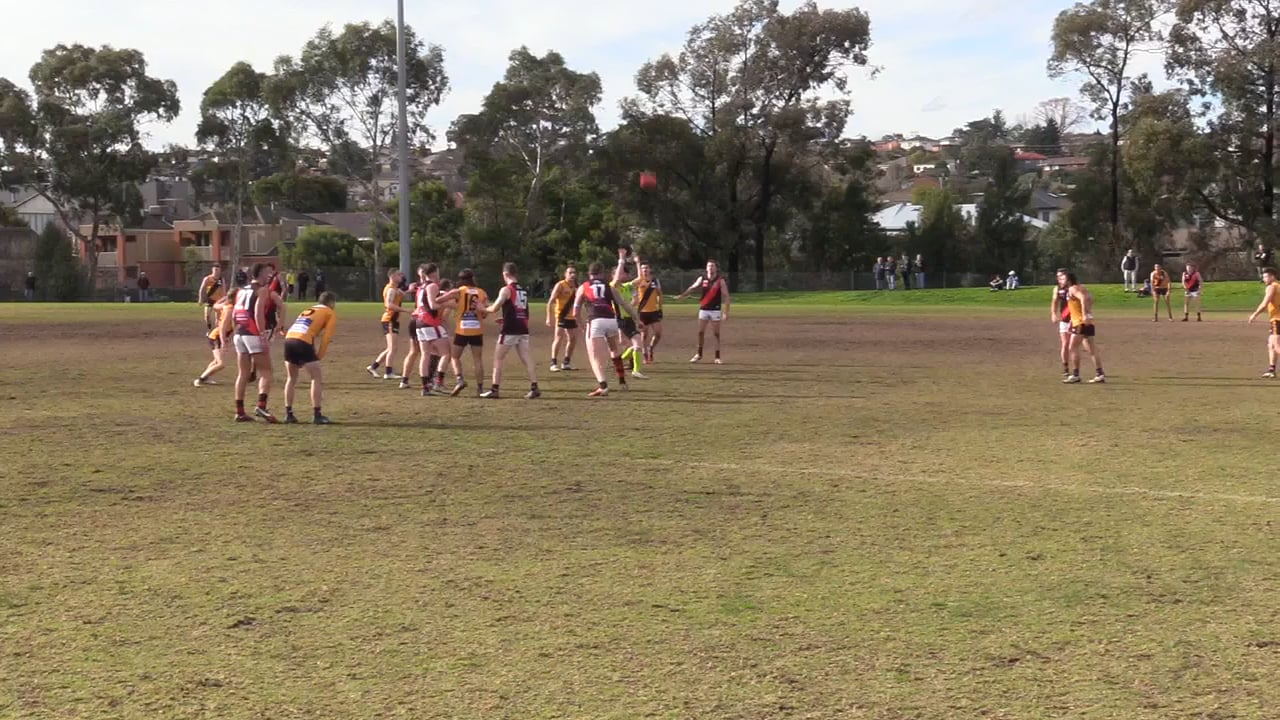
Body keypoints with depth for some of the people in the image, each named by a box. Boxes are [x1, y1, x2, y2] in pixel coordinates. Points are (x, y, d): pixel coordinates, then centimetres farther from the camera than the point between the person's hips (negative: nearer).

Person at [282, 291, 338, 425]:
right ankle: (316, 415, 1)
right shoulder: (331, 314, 15)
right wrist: (319, 356, 6)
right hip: (303, 342, -6)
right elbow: (326, 337, 2)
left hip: (289, 339, 6)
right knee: (316, 377, 5)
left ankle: (288, 414, 19)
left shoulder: (308, 310, 33)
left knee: (291, 379, 19)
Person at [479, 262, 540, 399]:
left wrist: (483, 309, 8)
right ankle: (534, 388, -6)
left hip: (510, 331, -6)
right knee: (527, 360, 4)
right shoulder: (524, 291, 14)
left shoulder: (506, 290, -9)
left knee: (498, 359, 3)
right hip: (523, 330, 6)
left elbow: (495, 308, -12)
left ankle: (494, 390, 2)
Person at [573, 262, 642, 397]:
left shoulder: (583, 287, 15)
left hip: (595, 322, -3)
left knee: (596, 358, -2)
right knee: (614, 351, 29)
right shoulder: (609, 287, 18)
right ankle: (622, 381, 32)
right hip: (611, 320, 3)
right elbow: (624, 304, 15)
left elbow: (575, 311, 15)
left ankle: (603, 386, -23)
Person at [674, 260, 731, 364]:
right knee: (700, 333, 6)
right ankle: (699, 354, 19)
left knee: (716, 334, 1)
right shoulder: (702, 278, 4)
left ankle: (717, 357, 7)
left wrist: (726, 312, -12)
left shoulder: (720, 280, -5)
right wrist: (682, 295, -18)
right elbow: (693, 288, -3)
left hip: (715, 310, -3)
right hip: (703, 309, 3)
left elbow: (726, 296, -6)